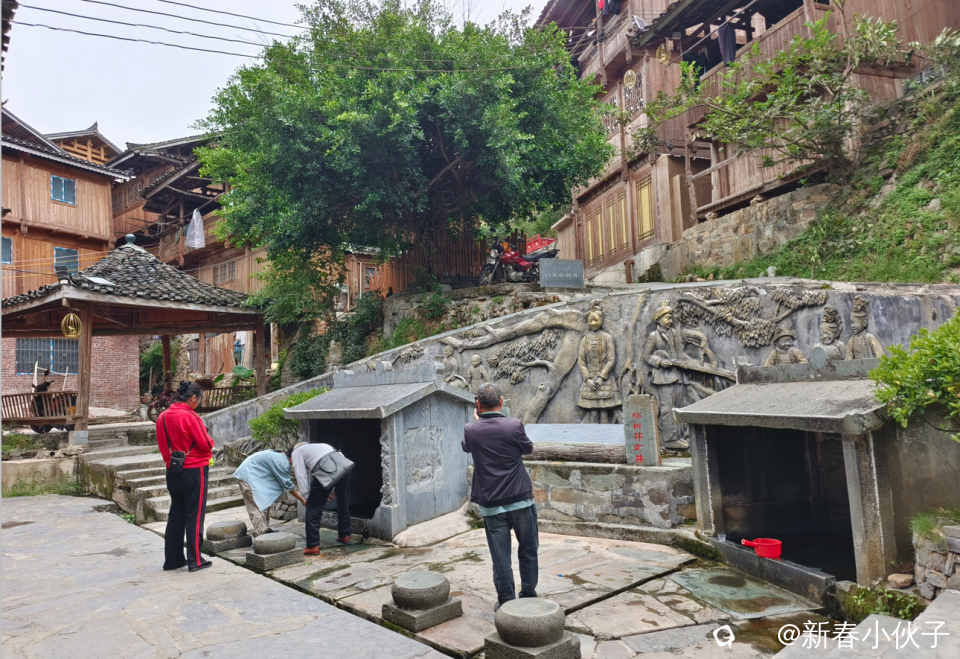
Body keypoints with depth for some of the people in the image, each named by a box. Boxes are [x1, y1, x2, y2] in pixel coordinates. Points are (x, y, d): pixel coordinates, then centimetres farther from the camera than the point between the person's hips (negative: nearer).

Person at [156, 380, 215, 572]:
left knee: (176, 515, 15)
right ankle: (195, 560, 7)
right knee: (195, 516, 2)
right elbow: (206, 444, -14)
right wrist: (209, 442, 5)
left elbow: (163, 445, 11)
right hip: (194, 470, -7)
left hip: (173, 471, 7)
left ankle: (172, 559, 21)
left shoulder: (162, 417, 4)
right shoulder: (190, 416, -18)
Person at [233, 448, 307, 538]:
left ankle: (265, 530, 13)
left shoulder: (280, 457, 7)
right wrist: (302, 500, -10)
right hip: (248, 476, -11)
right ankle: (261, 533, -16)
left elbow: (286, 482, 13)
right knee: (258, 506, -14)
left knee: (265, 503, 10)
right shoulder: (282, 462, -23)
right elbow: (287, 484, -17)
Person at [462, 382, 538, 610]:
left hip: (491, 504, 1)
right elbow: (528, 449, 7)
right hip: (521, 500, 0)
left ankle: (506, 602, 18)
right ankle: (529, 596, 27)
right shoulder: (514, 426, -12)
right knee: (528, 550, 17)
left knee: (500, 557, 9)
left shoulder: (471, 431, -7)